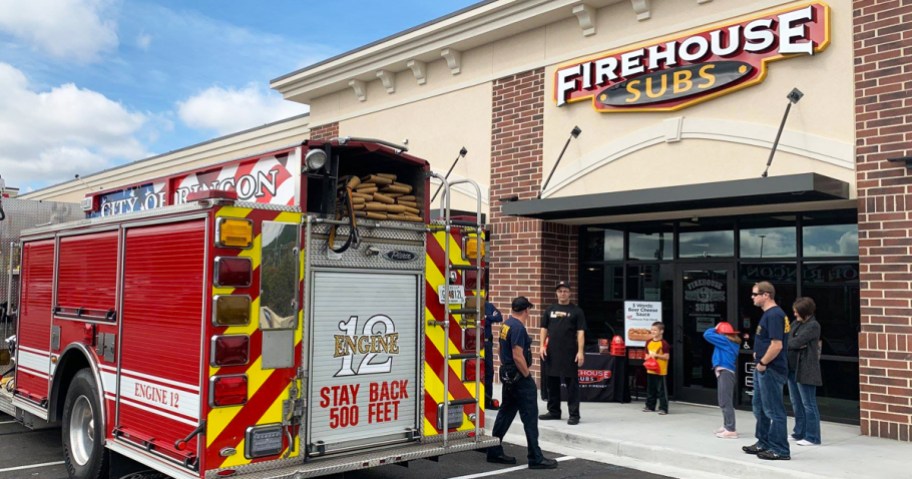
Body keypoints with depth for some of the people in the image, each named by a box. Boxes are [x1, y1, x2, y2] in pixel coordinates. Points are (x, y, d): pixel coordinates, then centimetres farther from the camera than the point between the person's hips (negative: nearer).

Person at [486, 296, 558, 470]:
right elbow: (517, 356, -24)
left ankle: (494, 452, 20)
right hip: (519, 376, -10)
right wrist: (527, 375, -13)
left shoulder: (506, 324, 10)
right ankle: (536, 458, 0)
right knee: (530, 416, -4)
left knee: (506, 413, 15)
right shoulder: (518, 327, -19)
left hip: (508, 375, 10)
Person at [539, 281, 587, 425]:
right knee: (551, 382, 11)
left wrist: (580, 351, -12)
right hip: (552, 352, 4)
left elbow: (580, 332, -4)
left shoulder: (576, 311, 1)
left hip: (570, 353, -4)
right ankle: (554, 411, 23)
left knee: (571, 383, -2)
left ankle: (574, 414, 2)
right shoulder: (550, 310, 12)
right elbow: (544, 329, 14)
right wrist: (542, 346, 3)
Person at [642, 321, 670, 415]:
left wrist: (656, 355, -22)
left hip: (660, 371, -7)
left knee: (661, 390, -3)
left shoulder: (664, 343, -12)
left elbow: (667, 356, -15)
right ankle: (650, 406, 25)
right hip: (650, 370, 7)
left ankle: (663, 408, 2)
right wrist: (647, 357, -3)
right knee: (650, 390, 15)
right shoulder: (649, 342, 8)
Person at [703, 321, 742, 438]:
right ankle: (727, 426, 29)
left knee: (725, 402, -11)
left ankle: (731, 430, -12)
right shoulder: (733, 342, 14)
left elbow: (707, 334, -11)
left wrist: (715, 329, 5)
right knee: (725, 402, 20)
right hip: (726, 373, 10)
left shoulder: (724, 340, -12)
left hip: (725, 373, -10)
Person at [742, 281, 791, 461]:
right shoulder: (768, 314, 13)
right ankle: (763, 443, 31)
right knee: (760, 407, 19)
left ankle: (780, 450, 6)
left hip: (770, 370, -11)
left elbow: (777, 345, -26)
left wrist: (762, 363, -18)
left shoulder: (774, 315, -19)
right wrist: (759, 355, 13)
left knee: (774, 411, -2)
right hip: (763, 370, 11)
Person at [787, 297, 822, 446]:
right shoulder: (796, 323, 13)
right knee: (796, 403, 15)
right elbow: (788, 340, 6)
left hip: (805, 370, -8)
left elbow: (797, 342, -20)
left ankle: (812, 437, 6)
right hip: (793, 368, 8)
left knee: (808, 404, -1)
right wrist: (793, 344, -14)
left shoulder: (813, 325, -12)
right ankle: (799, 433, 25)